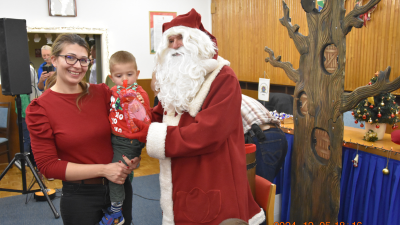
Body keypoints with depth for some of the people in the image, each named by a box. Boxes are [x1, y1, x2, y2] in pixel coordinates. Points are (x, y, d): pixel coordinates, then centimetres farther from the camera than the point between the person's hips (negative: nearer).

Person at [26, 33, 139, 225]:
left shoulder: (102, 93, -4)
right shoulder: (39, 108, -11)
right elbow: (48, 165, -11)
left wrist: (133, 156, -13)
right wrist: (103, 169, -20)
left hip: (119, 186, 3)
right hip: (80, 195, -3)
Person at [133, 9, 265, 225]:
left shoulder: (224, 79, -14)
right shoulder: (175, 80, 12)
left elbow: (206, 134, -24)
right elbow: (160, 116, 15)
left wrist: (149, 134, -21)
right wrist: (135, 115, -7)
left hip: (210, 184, -7)